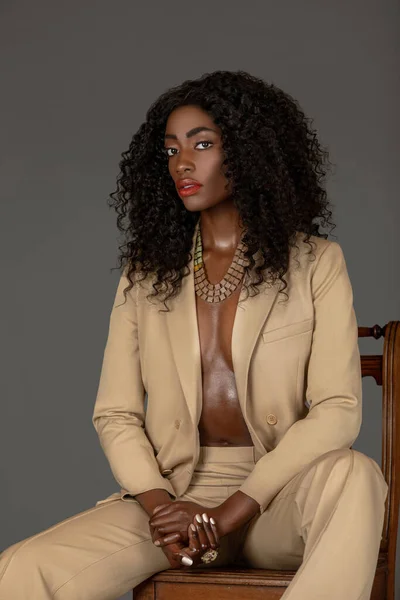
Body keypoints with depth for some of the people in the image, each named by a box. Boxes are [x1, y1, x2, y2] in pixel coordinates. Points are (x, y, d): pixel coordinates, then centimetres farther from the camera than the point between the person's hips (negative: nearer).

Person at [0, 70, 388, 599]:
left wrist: (232, 511, -17)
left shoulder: (316, 263, 3)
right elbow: (115, 413, 7)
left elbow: (337, 410, -7)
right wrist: (159, 505, -13)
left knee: (353, 474, -38)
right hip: (171, 492, 2)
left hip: (278, 494, -1)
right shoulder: (146, 273, 11)